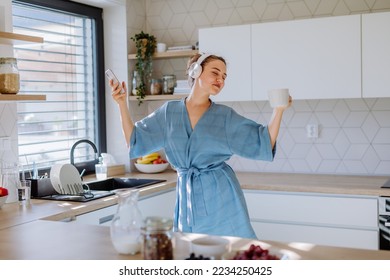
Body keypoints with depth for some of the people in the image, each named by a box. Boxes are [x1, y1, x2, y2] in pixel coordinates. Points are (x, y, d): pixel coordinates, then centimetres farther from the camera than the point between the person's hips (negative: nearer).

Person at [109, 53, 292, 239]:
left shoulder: (225, 116, 1)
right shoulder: (169, 112, 5)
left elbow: (264, 143, -1)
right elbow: (135, 141, 9)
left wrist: (279, 109, -14)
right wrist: (122, 104, 2)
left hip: (220, 196, -1)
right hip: (186, 196, 1)